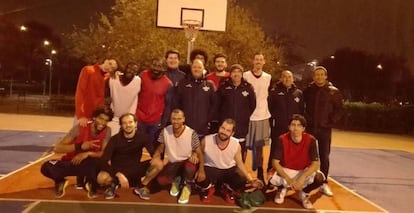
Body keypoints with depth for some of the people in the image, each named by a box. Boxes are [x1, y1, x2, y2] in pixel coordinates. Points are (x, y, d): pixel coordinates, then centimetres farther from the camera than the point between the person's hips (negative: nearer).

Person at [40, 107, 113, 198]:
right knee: (46, 167, -29)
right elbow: (57, 148, -21)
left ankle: (91, 184, -1)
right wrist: (80, 146, -33)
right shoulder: (79, 128, -17)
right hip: (71, 162, 0)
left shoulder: (107, 131, -11)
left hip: (88, 164, 0)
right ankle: (60, 182, 6)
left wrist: (88, 153, -32)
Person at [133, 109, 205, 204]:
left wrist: (201, 170, -16)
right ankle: (176, 180, 13)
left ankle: (187, 187, -5)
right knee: (161, 181, -24)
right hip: (171, 164, 2)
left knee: (190, 164, -38)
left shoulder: (191, 133, -18)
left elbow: (199, 153, -10)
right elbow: (160, 149, 3)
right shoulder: (165, 131, -9)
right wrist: (155, 159, -16)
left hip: (186, 163, -2)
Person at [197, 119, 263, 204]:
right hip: (210, 169, -2)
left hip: (229, 170, 2)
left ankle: (227, 190, 15)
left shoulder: (236, 144, -14)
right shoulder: (206, 140, -19)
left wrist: (250, 179, -9)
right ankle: (208, 189, 8)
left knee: (241, 182, -27)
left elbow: (240, 163, -1)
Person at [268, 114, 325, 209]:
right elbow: (275, 163, -18)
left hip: (304, 172, 1)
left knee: (320, 178, -29)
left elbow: (316, 164, -19)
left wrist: (302, 178, -34)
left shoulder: (311, 140, -18)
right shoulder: (282, 140, -18)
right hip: (285, 171, 0)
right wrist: (288, 179, -31)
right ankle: (282, 189, 10)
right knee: (272, 179, -30)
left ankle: (304, 193, 6)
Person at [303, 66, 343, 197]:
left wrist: (331, 122, -9)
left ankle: (324, 184, 11)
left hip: (325, 129, -1)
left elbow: (338, 110, 1)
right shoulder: (308, 90, 5)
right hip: (309, 128, 1)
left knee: (324, 156, 4)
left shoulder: (334, 91, 1)